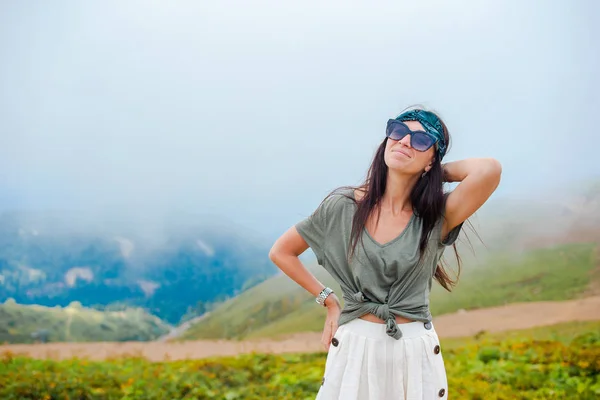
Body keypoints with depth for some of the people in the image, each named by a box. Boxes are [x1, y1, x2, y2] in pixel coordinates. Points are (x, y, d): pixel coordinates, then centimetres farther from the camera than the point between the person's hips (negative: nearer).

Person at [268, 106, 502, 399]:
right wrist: (329, 301, 3)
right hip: (355, 349, 0)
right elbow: (281, 252, 5)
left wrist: (438, 171, -8)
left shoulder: (438, 217, -8)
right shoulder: (343, 206, -6)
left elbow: (490, 170, -26)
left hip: (416, 353, 0)